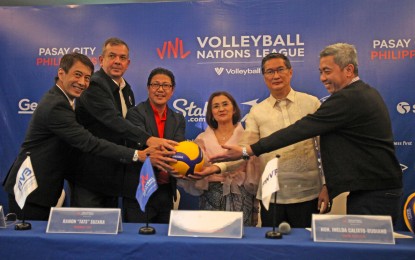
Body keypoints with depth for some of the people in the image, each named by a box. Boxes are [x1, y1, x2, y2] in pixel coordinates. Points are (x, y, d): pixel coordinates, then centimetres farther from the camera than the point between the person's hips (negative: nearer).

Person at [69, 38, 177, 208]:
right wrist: (148, 140, -43)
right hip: (89, 173, -8)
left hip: (112, 174, 8)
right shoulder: (94, 85, -17)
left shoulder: (126, 89, 11)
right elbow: (112, 119, -32)